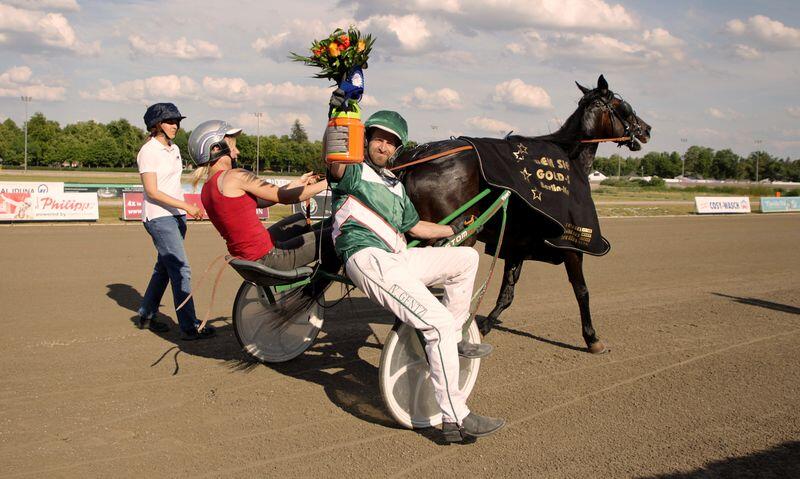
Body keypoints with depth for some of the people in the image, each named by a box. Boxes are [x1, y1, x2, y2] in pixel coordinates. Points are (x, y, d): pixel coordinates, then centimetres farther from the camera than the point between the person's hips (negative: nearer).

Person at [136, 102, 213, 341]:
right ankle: (189, 327, -12)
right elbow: (152, 191, -16)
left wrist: (187, 210, 18)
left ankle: (146, 316, 28)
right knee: (181, 270, -13)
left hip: (176, 216, 8)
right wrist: (186, 206, -22)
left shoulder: (174, 149, 14)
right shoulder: (148, 152, -10)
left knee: (164, 268, 14)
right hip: (158, 217, -8)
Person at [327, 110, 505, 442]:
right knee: (439, 322, -20)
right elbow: (334, 161, -19)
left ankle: (453, 341, 19)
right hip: (368, 258, -9)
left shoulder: (395, 186, 31)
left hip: (399, 258, 9)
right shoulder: (353, 172, 6)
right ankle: (455, 418, -16)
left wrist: (456, 229, 41)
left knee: (467, 258, 13)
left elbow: (414, 227, 38)